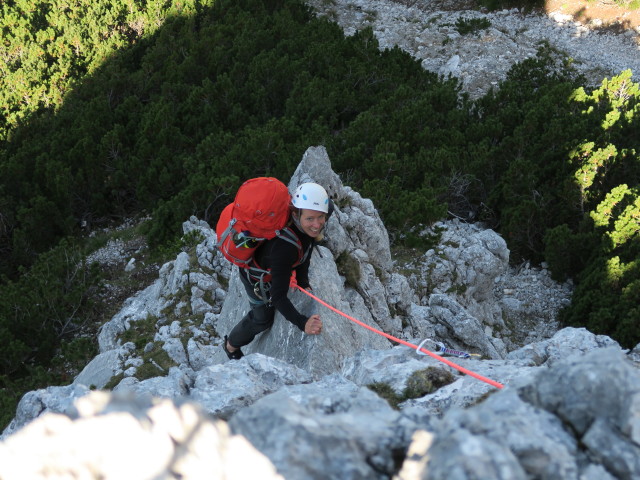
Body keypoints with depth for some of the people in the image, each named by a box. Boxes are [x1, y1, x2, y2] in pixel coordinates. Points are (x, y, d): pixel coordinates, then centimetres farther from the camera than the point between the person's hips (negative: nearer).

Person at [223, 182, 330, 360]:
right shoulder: (284, 247, -49)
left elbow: (304, 253, -9)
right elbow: (278, 296, -44)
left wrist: (304, 283, -14)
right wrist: (303, 323, -49)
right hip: (257, 277, -6)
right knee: (262, 319, 16)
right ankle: (231, 346, 45)